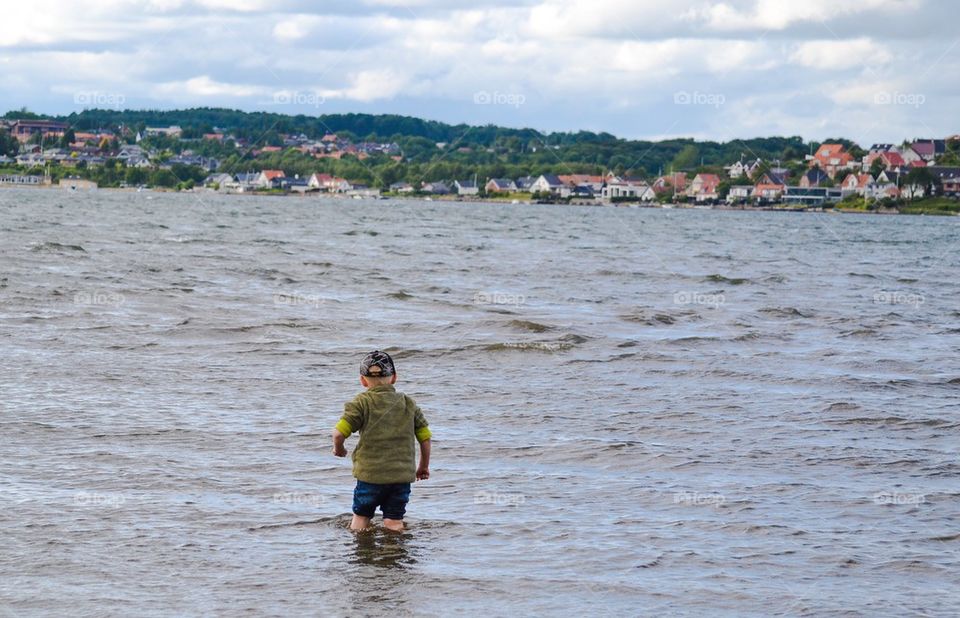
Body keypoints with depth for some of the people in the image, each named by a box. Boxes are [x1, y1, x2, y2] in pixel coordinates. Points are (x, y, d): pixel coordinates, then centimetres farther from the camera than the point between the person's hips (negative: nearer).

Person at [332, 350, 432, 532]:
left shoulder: (361, 403, -5)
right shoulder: (408, 403, 7)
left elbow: (339, 433, -13)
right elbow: (425, 436, 9)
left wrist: (338, 449, 10)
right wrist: (424, 466, 23)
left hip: (370, 474, -2)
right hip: (402, 475, 2)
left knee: (361, 517, 14)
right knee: (394, 522, 6)